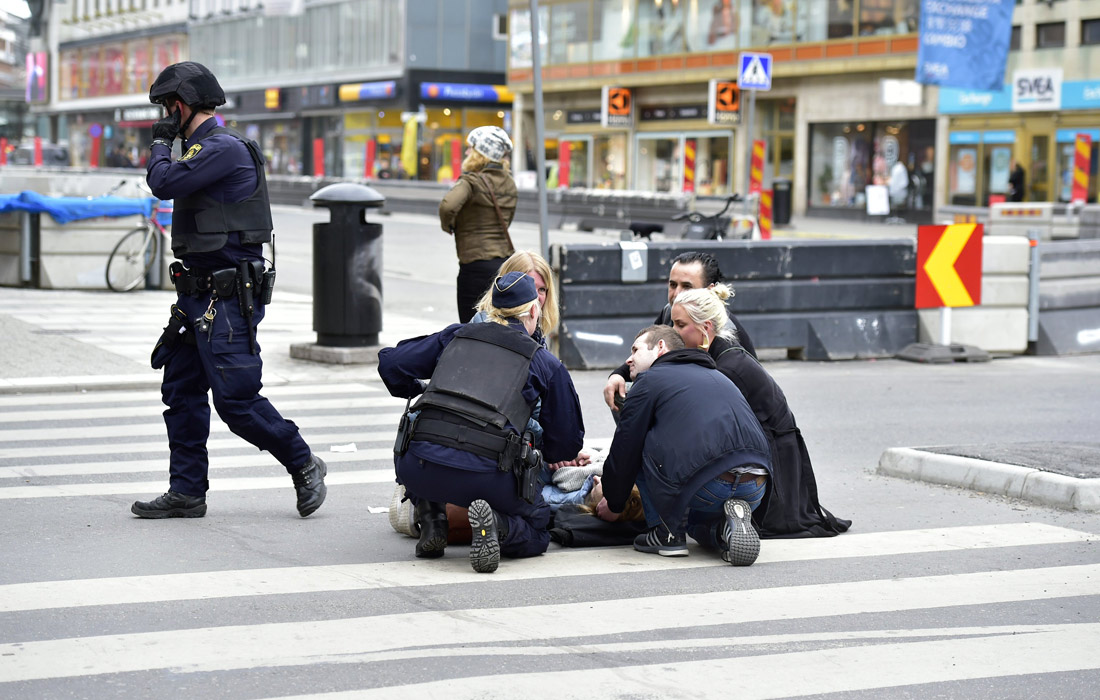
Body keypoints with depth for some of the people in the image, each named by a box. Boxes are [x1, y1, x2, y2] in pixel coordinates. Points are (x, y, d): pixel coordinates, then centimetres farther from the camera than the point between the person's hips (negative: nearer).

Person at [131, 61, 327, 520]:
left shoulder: (224, 148, -16)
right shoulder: (203, 148, 17)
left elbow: (164, 183, -21)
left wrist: (160, 143, -8)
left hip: (227, 299, -10)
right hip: (199, 293, 10)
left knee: (236, 399, -10)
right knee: (181, 391, 9)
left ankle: (303, 465, 6)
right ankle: (187, 493, 13)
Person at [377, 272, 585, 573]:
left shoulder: (456, 335, 18)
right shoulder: (546, 364, 14)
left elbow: (391, 364, 20)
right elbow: (568, 441, 20)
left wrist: (416, 391, 41)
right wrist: (549, 456, 44)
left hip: (420, 467, 3)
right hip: (485, 476, -2)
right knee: (536, 530, 23)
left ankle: (431, 522, 15)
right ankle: (495, 525, -10)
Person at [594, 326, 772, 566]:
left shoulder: (649, 380, 10)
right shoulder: (718, 377, 31)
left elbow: (624, 453, 12)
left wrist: (613, 504, 28)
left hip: (703, 488, -7)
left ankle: (667, 533, 11)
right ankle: (725, 528, 2)